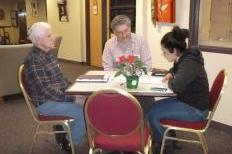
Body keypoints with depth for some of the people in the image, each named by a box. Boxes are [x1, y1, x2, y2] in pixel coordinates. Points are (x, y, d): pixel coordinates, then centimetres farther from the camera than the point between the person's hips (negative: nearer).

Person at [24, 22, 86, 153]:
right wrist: (71, 98, -21)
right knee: (85, 112, -20)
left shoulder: (49, 54, 8)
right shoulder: (33, 60, -21)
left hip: (61, 95, 9)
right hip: (46, 102, -9)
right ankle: (70, 143, 4)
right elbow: (47, 90, -24)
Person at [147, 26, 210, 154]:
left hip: (196, 109, -10)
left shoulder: (189, 63, -26)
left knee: (152, 114, -12)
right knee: (155, 106, 11)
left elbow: (177, 86, -40)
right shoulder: (182, 58, 4)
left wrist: (169, 83, -17)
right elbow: (176, 68, 29)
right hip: (187, 100, 10)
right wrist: (170, 74, 7)